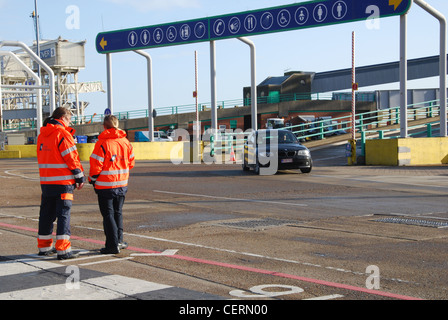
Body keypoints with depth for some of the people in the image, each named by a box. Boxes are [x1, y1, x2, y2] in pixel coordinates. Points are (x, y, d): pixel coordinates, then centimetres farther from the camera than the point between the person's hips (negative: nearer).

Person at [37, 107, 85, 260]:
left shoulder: (42, 135, 12)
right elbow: (71, 158, -13)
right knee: (63, 214, -4)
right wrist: (80, 177, -4)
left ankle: (44, 247, 21)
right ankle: (63, 249, -7)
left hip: (46, 182, 7)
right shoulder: (63, 134, -13)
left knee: (46, 214, 14)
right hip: (63, 182, -7)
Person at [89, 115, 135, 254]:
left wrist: (92, 180, 1)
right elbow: (131, 163, 11)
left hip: (105, 185, -5)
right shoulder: (126, 142, 3)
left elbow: (96, 165, -15)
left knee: (108, 215, 2)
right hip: (122, 184, 5)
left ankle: (113, 245, 0)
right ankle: (118, 241, 23)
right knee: (118, 212, 19)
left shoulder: (102, 143, -15)